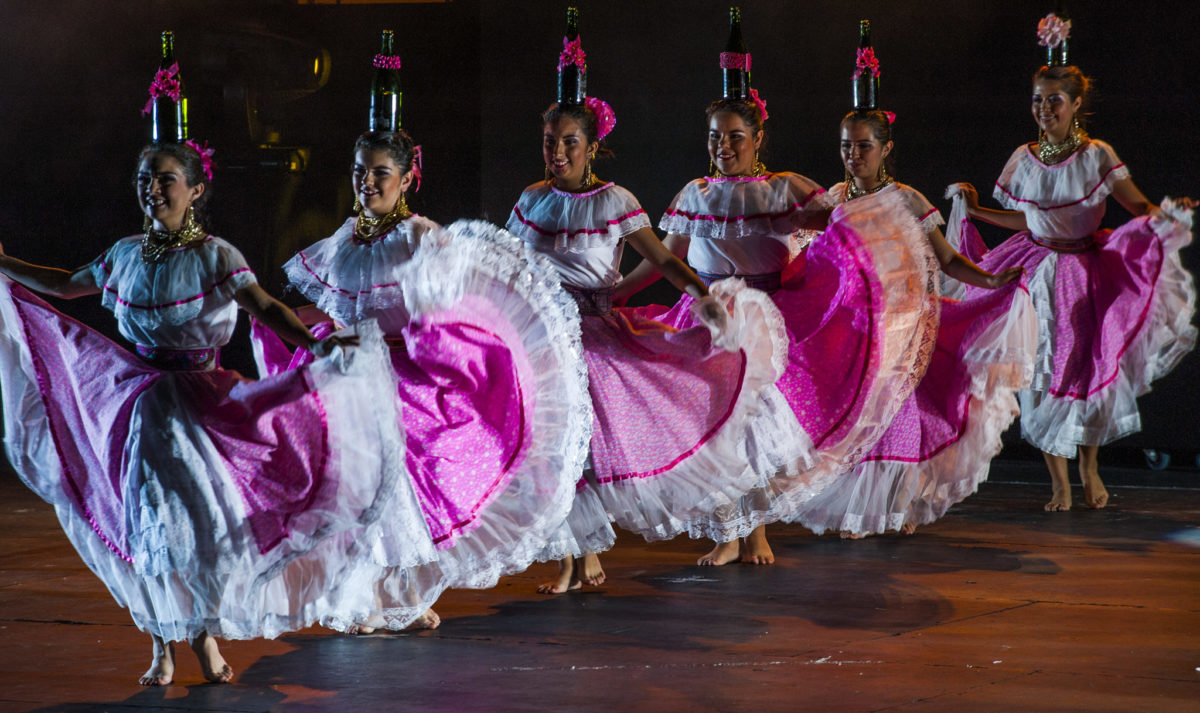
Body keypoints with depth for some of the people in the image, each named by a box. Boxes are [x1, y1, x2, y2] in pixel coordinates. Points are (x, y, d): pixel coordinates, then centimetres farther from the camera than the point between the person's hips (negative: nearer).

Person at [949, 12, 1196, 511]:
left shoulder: (1096, 156, -7)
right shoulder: (1024, 160, 2)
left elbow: (1139, 206, -8)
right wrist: (973, 210, 10)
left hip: (1089, 272, -2)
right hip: (1037, 273, 2)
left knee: (1093, 370, 1)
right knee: (1043, 373, -1)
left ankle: (1089, 468, 25)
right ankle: (1059, 482, 10)